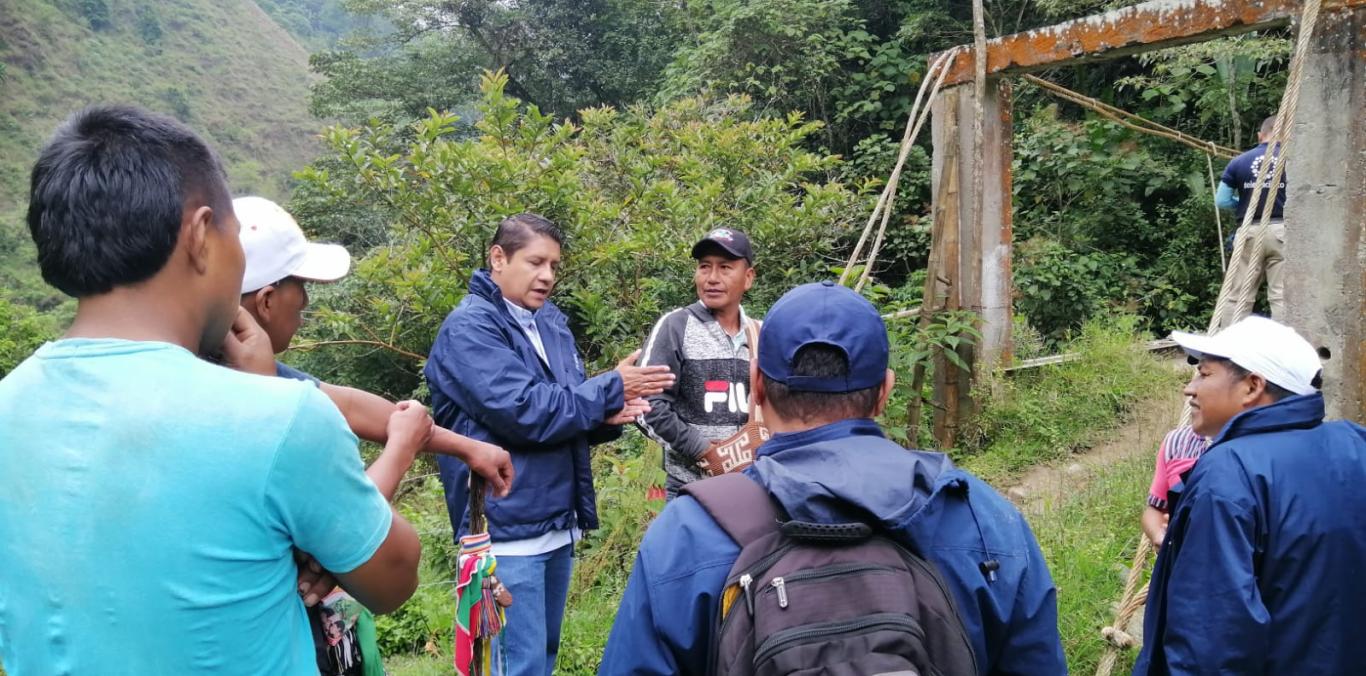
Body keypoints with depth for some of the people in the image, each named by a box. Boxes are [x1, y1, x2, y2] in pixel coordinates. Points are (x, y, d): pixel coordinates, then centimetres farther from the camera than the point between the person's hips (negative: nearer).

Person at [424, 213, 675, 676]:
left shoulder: (552, 321, 11)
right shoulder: (469, 328, -13)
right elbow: (526, 412, -22)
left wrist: (607, 415, -9)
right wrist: (612, 389, -15)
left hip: (559, 522, 8)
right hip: (507, 529, -8)